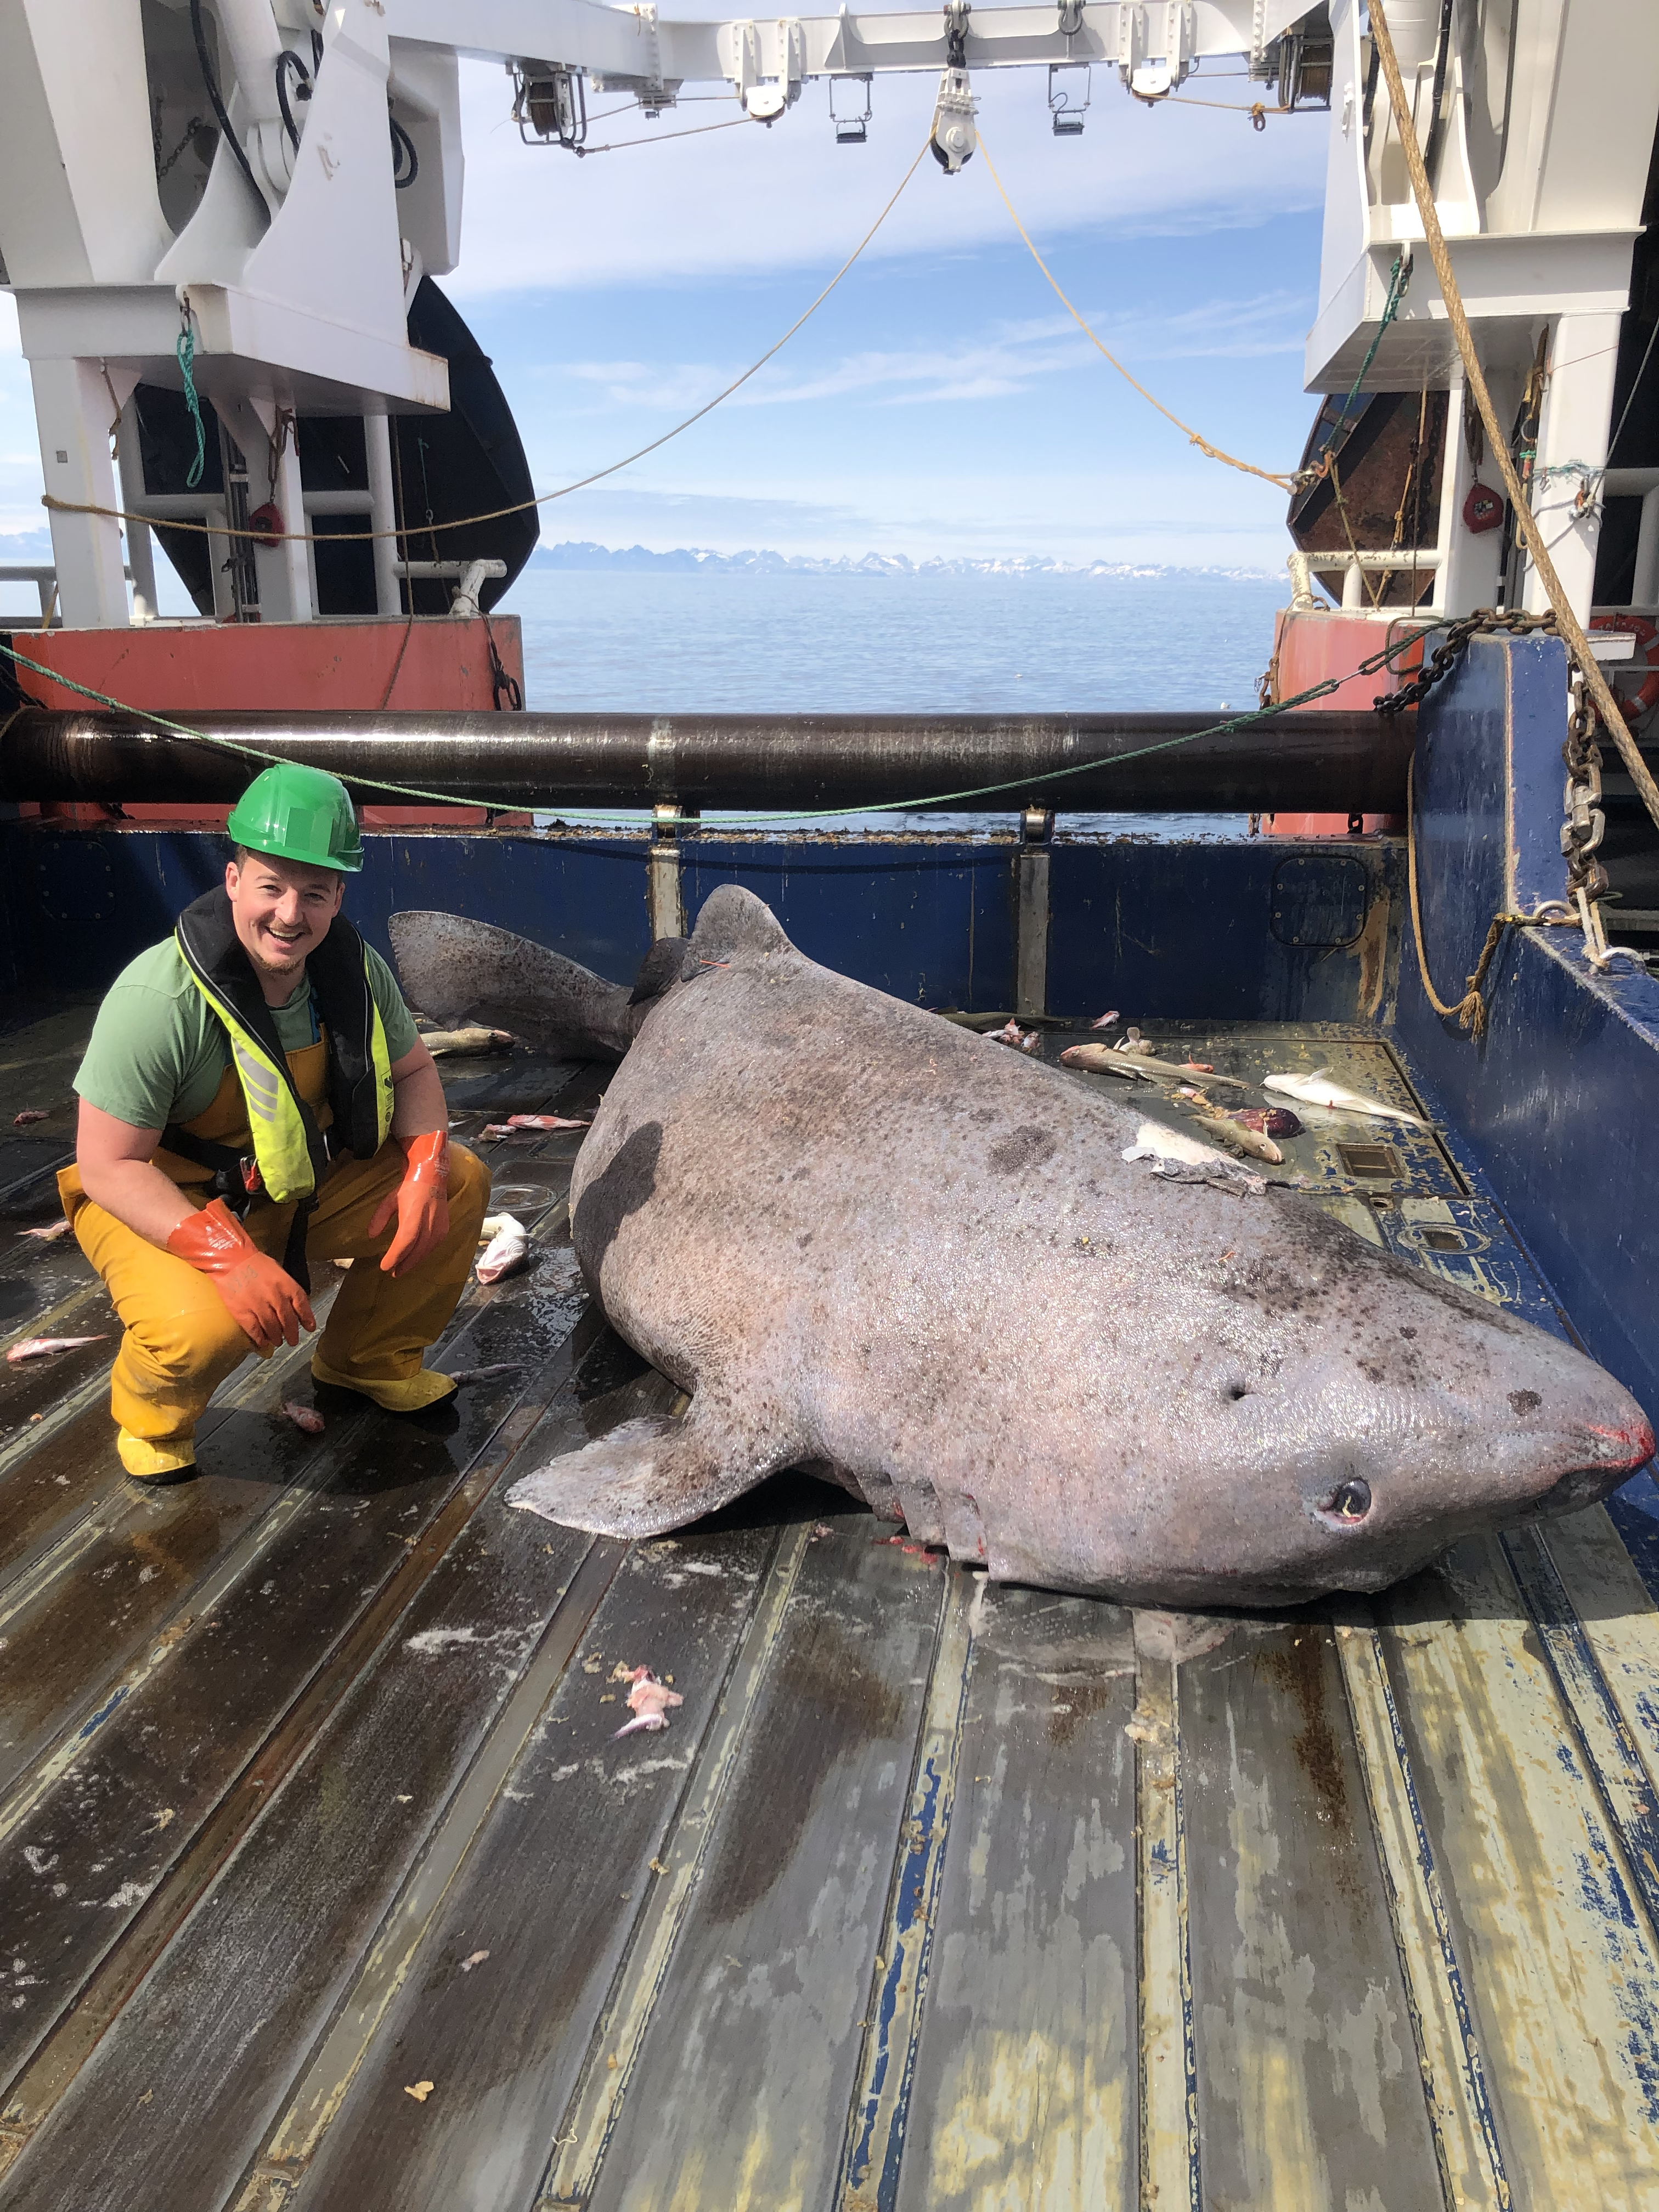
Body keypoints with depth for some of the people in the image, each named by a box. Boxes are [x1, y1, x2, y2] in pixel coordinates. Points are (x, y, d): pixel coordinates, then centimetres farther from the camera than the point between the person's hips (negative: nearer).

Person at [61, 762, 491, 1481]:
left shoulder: (353, 967, -11)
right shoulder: (158, 999, -29)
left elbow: (415, 1073, 3)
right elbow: (108, 1165, -26)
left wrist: (425, 1168, -17)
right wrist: (226, 1256, -36)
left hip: (302, 1184, 6)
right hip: (163, 1204, -6)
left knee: (460, 1180, -7)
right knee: (202, 1323, -36)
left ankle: (368, 1359, 14)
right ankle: (151, 1416, 4)